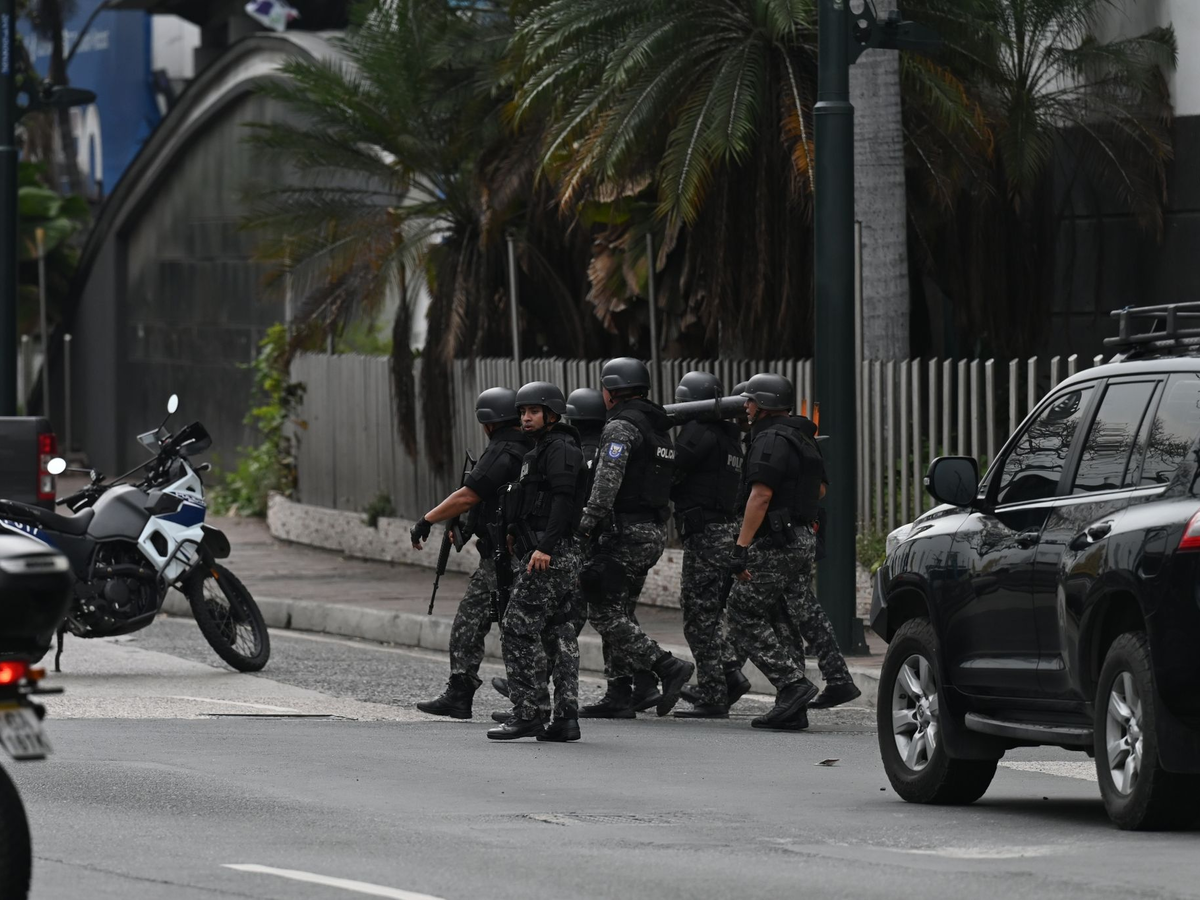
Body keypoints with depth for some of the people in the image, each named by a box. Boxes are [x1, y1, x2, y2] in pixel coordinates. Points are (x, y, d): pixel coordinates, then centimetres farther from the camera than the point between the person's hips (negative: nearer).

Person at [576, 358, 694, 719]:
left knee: (605, 613, -7)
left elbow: (607, 481, -23)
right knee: (619, 613, 13)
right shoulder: (659, 427, 18)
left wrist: (587, 523, -22)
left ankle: (668, 667, -16)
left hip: (626, 532, -10)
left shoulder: (621, 426, -12)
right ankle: (618, 697, 11)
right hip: (655, 530, 10)